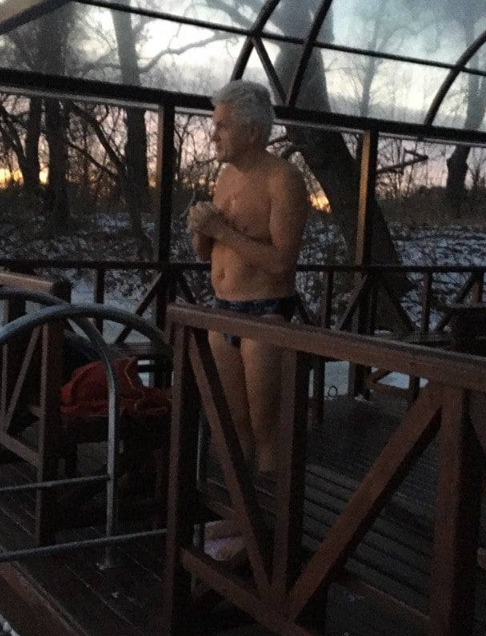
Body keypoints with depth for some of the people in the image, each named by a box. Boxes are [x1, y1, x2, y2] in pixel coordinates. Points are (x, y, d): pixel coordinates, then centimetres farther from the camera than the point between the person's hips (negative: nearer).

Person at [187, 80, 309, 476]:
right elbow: (205, 253, 17)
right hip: (223, 310, 8)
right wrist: (201, 229, -5)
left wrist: (223, 230, -18)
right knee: (236, 424, 14)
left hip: (266, 313, -8)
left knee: (264, 431, -2)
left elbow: (282, 262, -21)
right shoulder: (226, 176, 11)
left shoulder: (283, 180, -13)